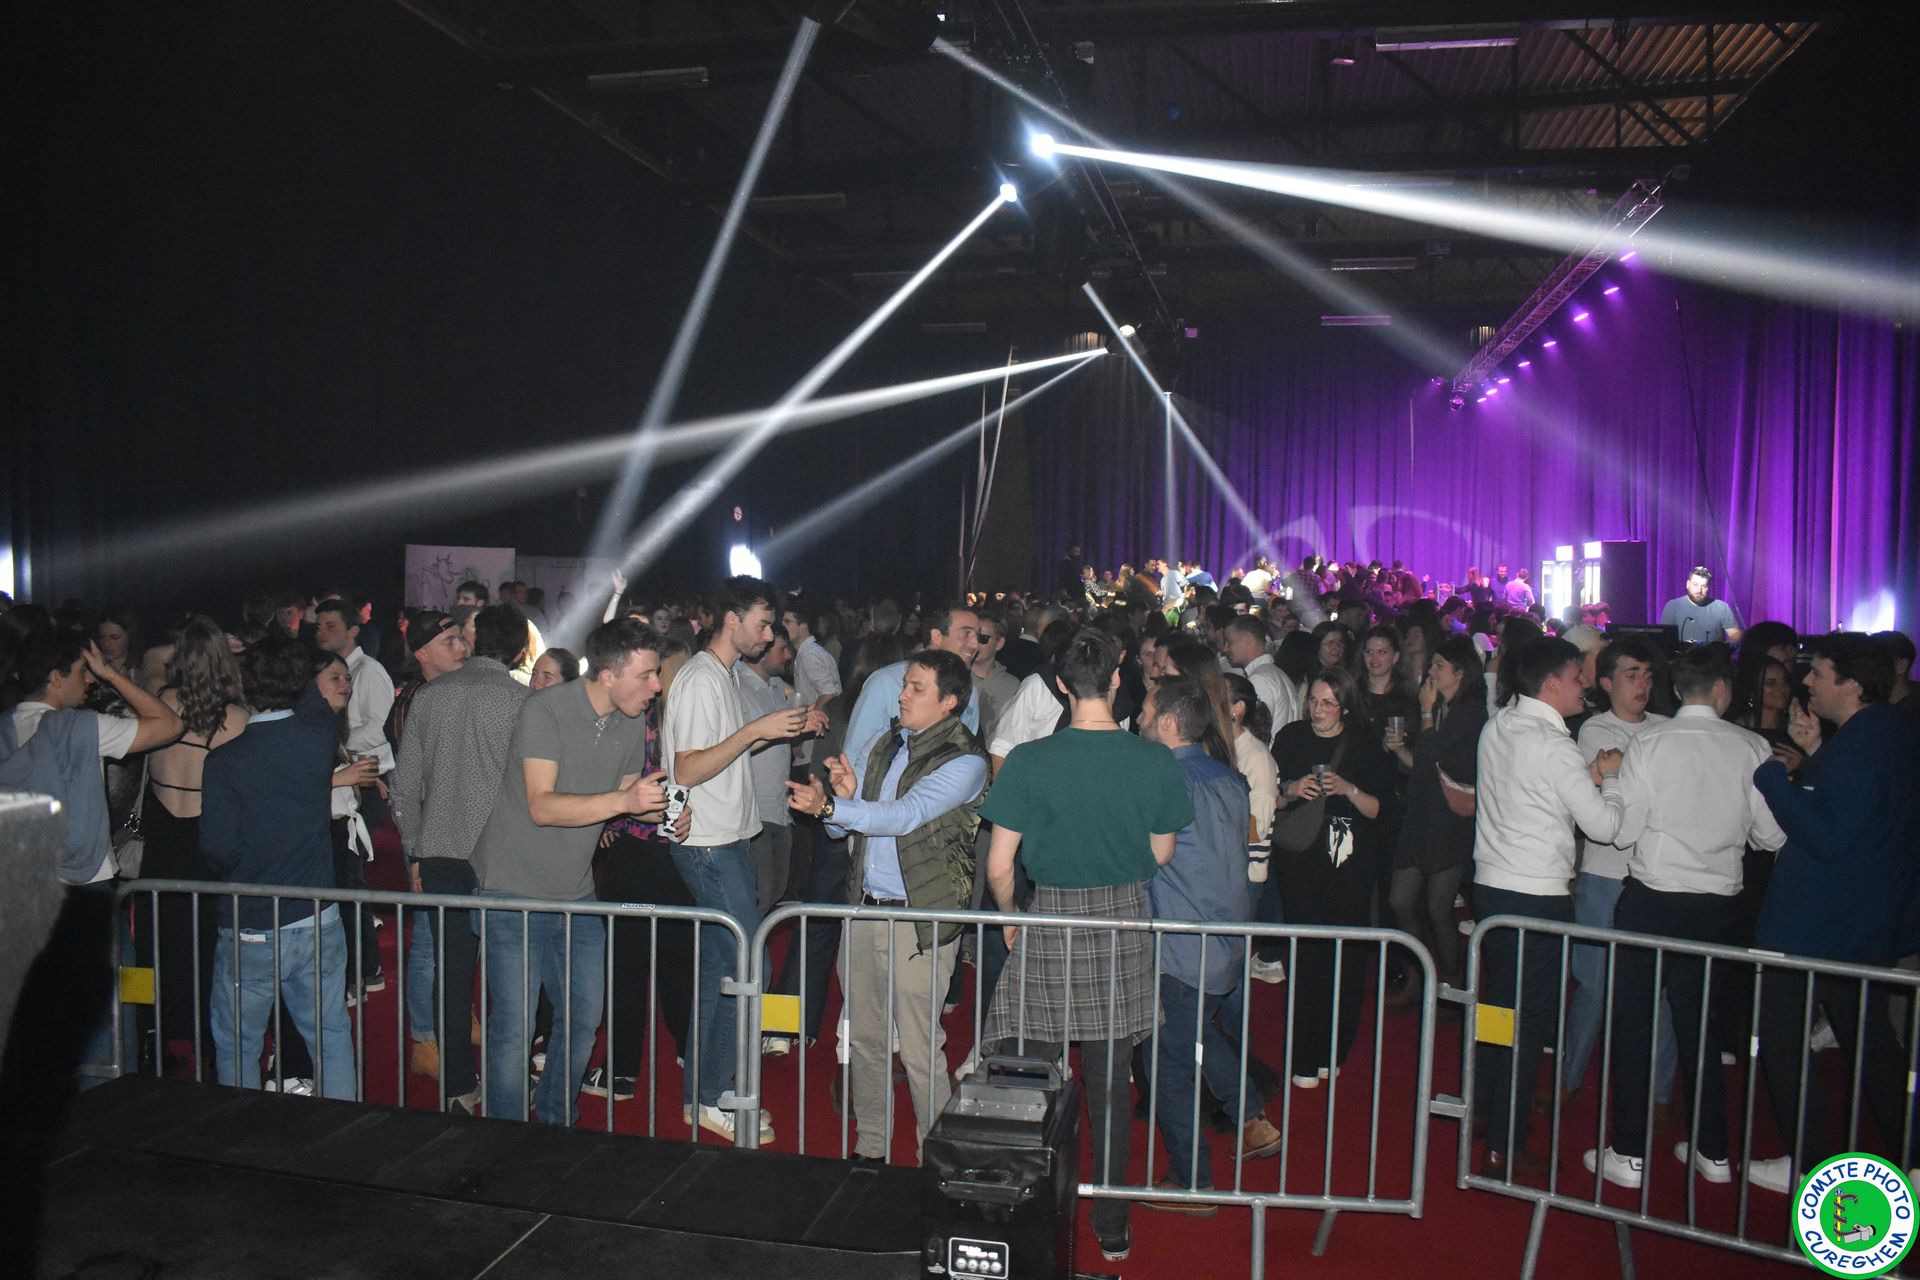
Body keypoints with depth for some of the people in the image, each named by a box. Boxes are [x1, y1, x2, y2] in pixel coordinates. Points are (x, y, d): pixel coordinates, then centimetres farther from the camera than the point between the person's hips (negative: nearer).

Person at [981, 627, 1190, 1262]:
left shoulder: (1028, 762, -14)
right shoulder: (1156, 763, -9)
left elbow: (999, 866, -9)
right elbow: (1161, 856, 3)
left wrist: (1011, 917, 9)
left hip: (1049, 925, -2)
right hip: (1124, 926, 2)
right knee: (1110, 1086, 15)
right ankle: (1112, 1225, 29)